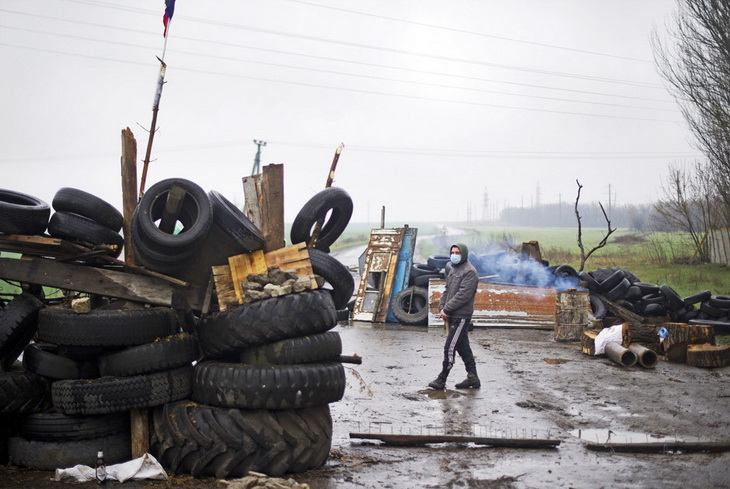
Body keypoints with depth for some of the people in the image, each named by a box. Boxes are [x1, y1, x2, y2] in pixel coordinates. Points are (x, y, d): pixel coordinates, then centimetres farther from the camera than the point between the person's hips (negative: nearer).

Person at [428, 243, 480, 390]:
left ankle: (441, 380, -3)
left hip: (461, 316, -9)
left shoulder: (469, 272, -12)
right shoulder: (452, 270, 17)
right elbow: (447, 291, 19)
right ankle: (472, 378, 21)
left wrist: (447, 309, -16)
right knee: (463, 347, 13)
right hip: (452, 316, 9)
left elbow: (463, 295, -19)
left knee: (450, 347, -8)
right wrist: (441, 307, 4)